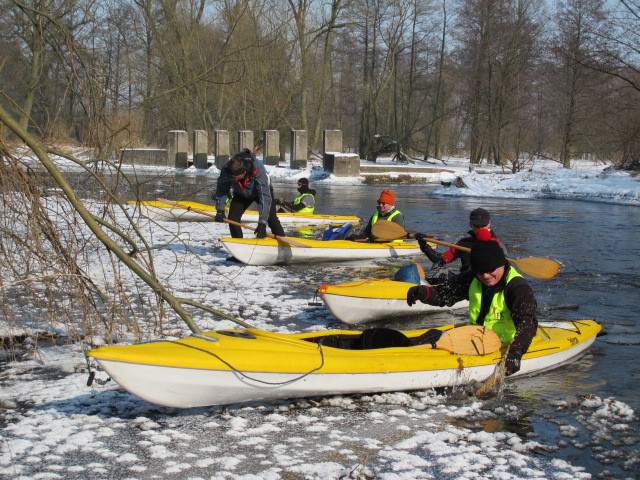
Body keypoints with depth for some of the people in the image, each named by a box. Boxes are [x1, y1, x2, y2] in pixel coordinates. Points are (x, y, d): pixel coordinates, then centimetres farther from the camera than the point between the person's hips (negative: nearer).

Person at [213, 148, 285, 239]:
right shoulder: (227, 169, -32)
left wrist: (262, 223, -47)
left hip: (263, 190, -3)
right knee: (232, 218, -10)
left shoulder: (259, 171, -43)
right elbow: (222, 189, -15)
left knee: (271, 218, -15)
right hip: (241, 194, 3)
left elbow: (265, 197, -43)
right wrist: (220, 210, -23)